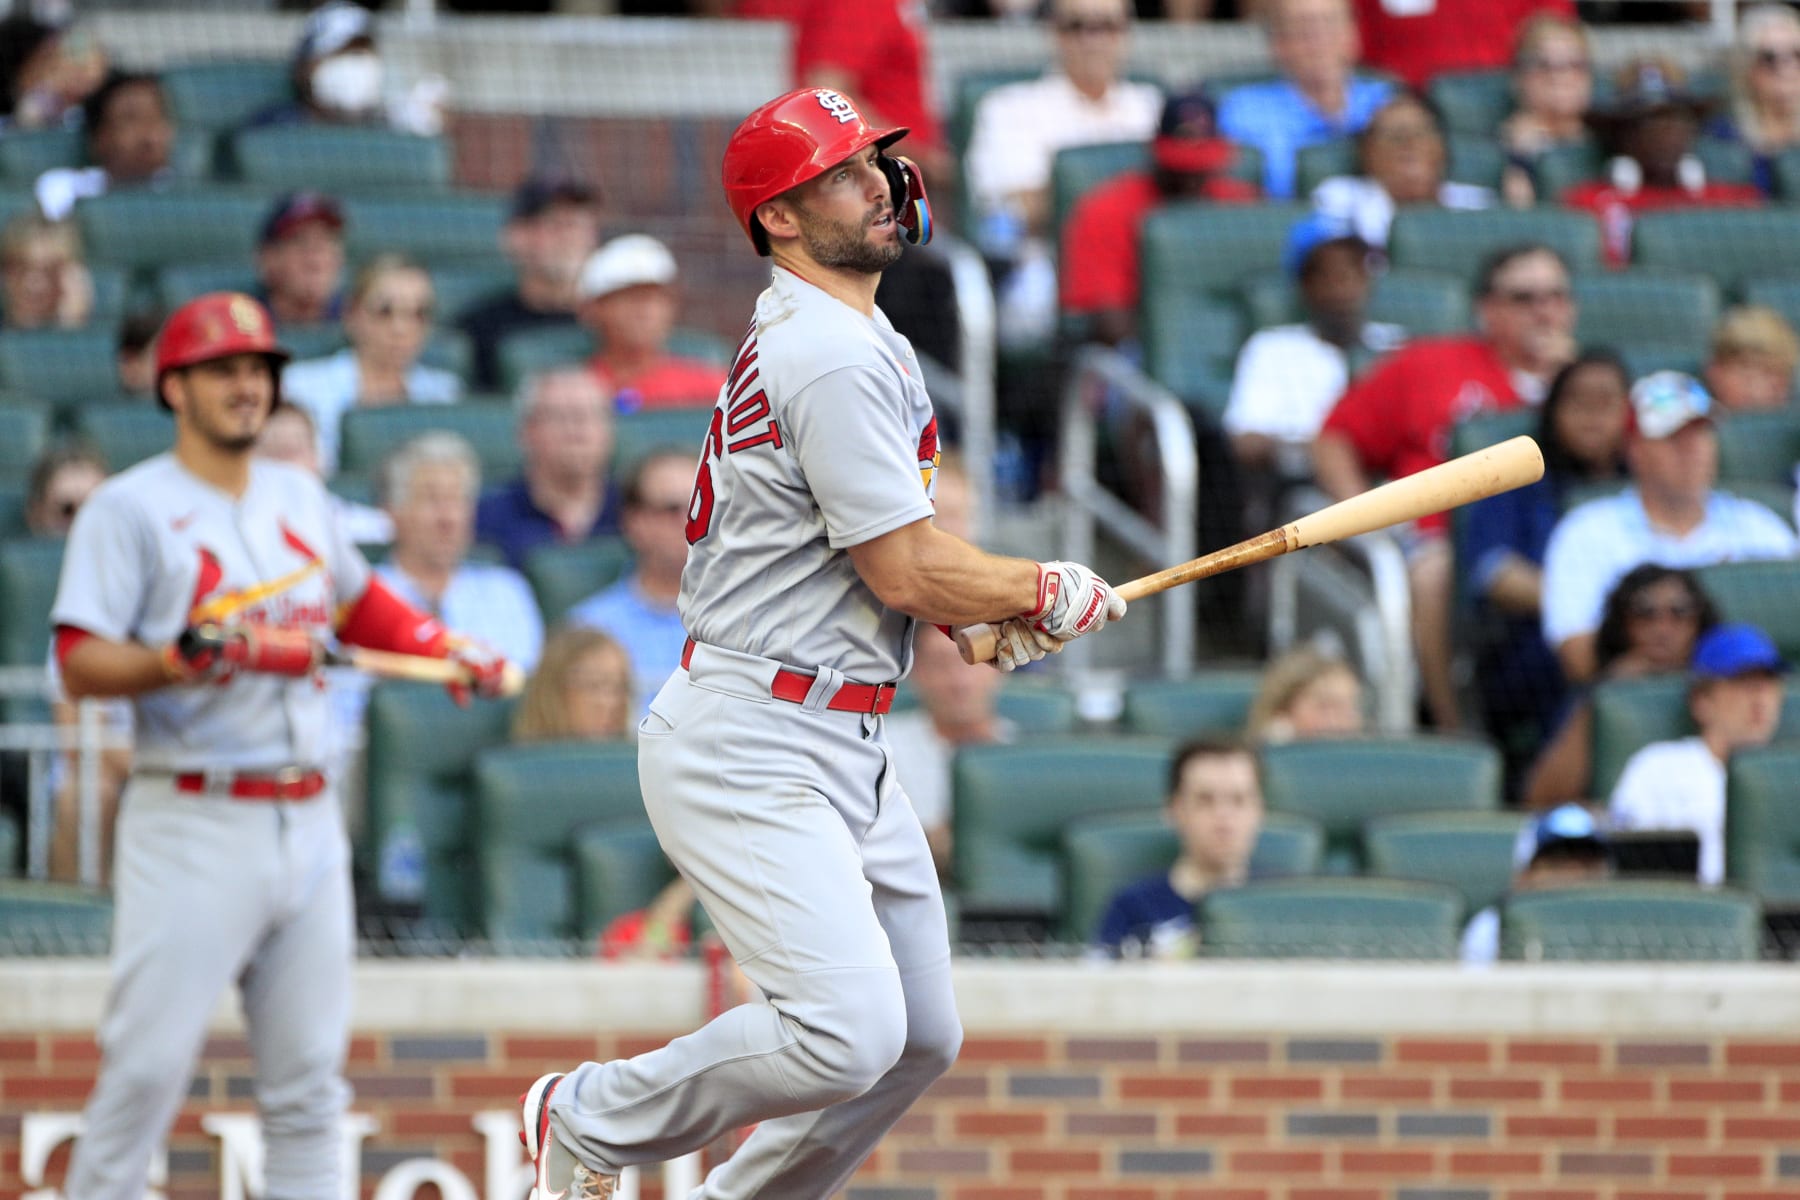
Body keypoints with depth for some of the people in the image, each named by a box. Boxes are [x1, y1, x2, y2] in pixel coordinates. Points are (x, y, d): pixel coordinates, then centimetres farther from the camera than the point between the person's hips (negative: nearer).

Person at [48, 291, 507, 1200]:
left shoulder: (300, 498, 16)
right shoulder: (130, 509, -4)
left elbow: (358, 603, 34)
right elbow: (81, 665, -13)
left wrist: (449, 651, 20)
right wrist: (186, 657, -27)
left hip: (307, 818, 6)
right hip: (191, 822, -6)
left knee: (308, 1082, 6)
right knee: (145, 1067, -10)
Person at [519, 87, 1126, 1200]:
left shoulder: (857, 338, 17)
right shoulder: (836, 357, -17)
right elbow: (906, 572, -18)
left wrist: (986, 610, 9)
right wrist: (1051, 594, -2)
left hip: (846, 751, 11)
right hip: (753, 755, -11)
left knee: (922, 1037, 12)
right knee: (849, 1033, -21)